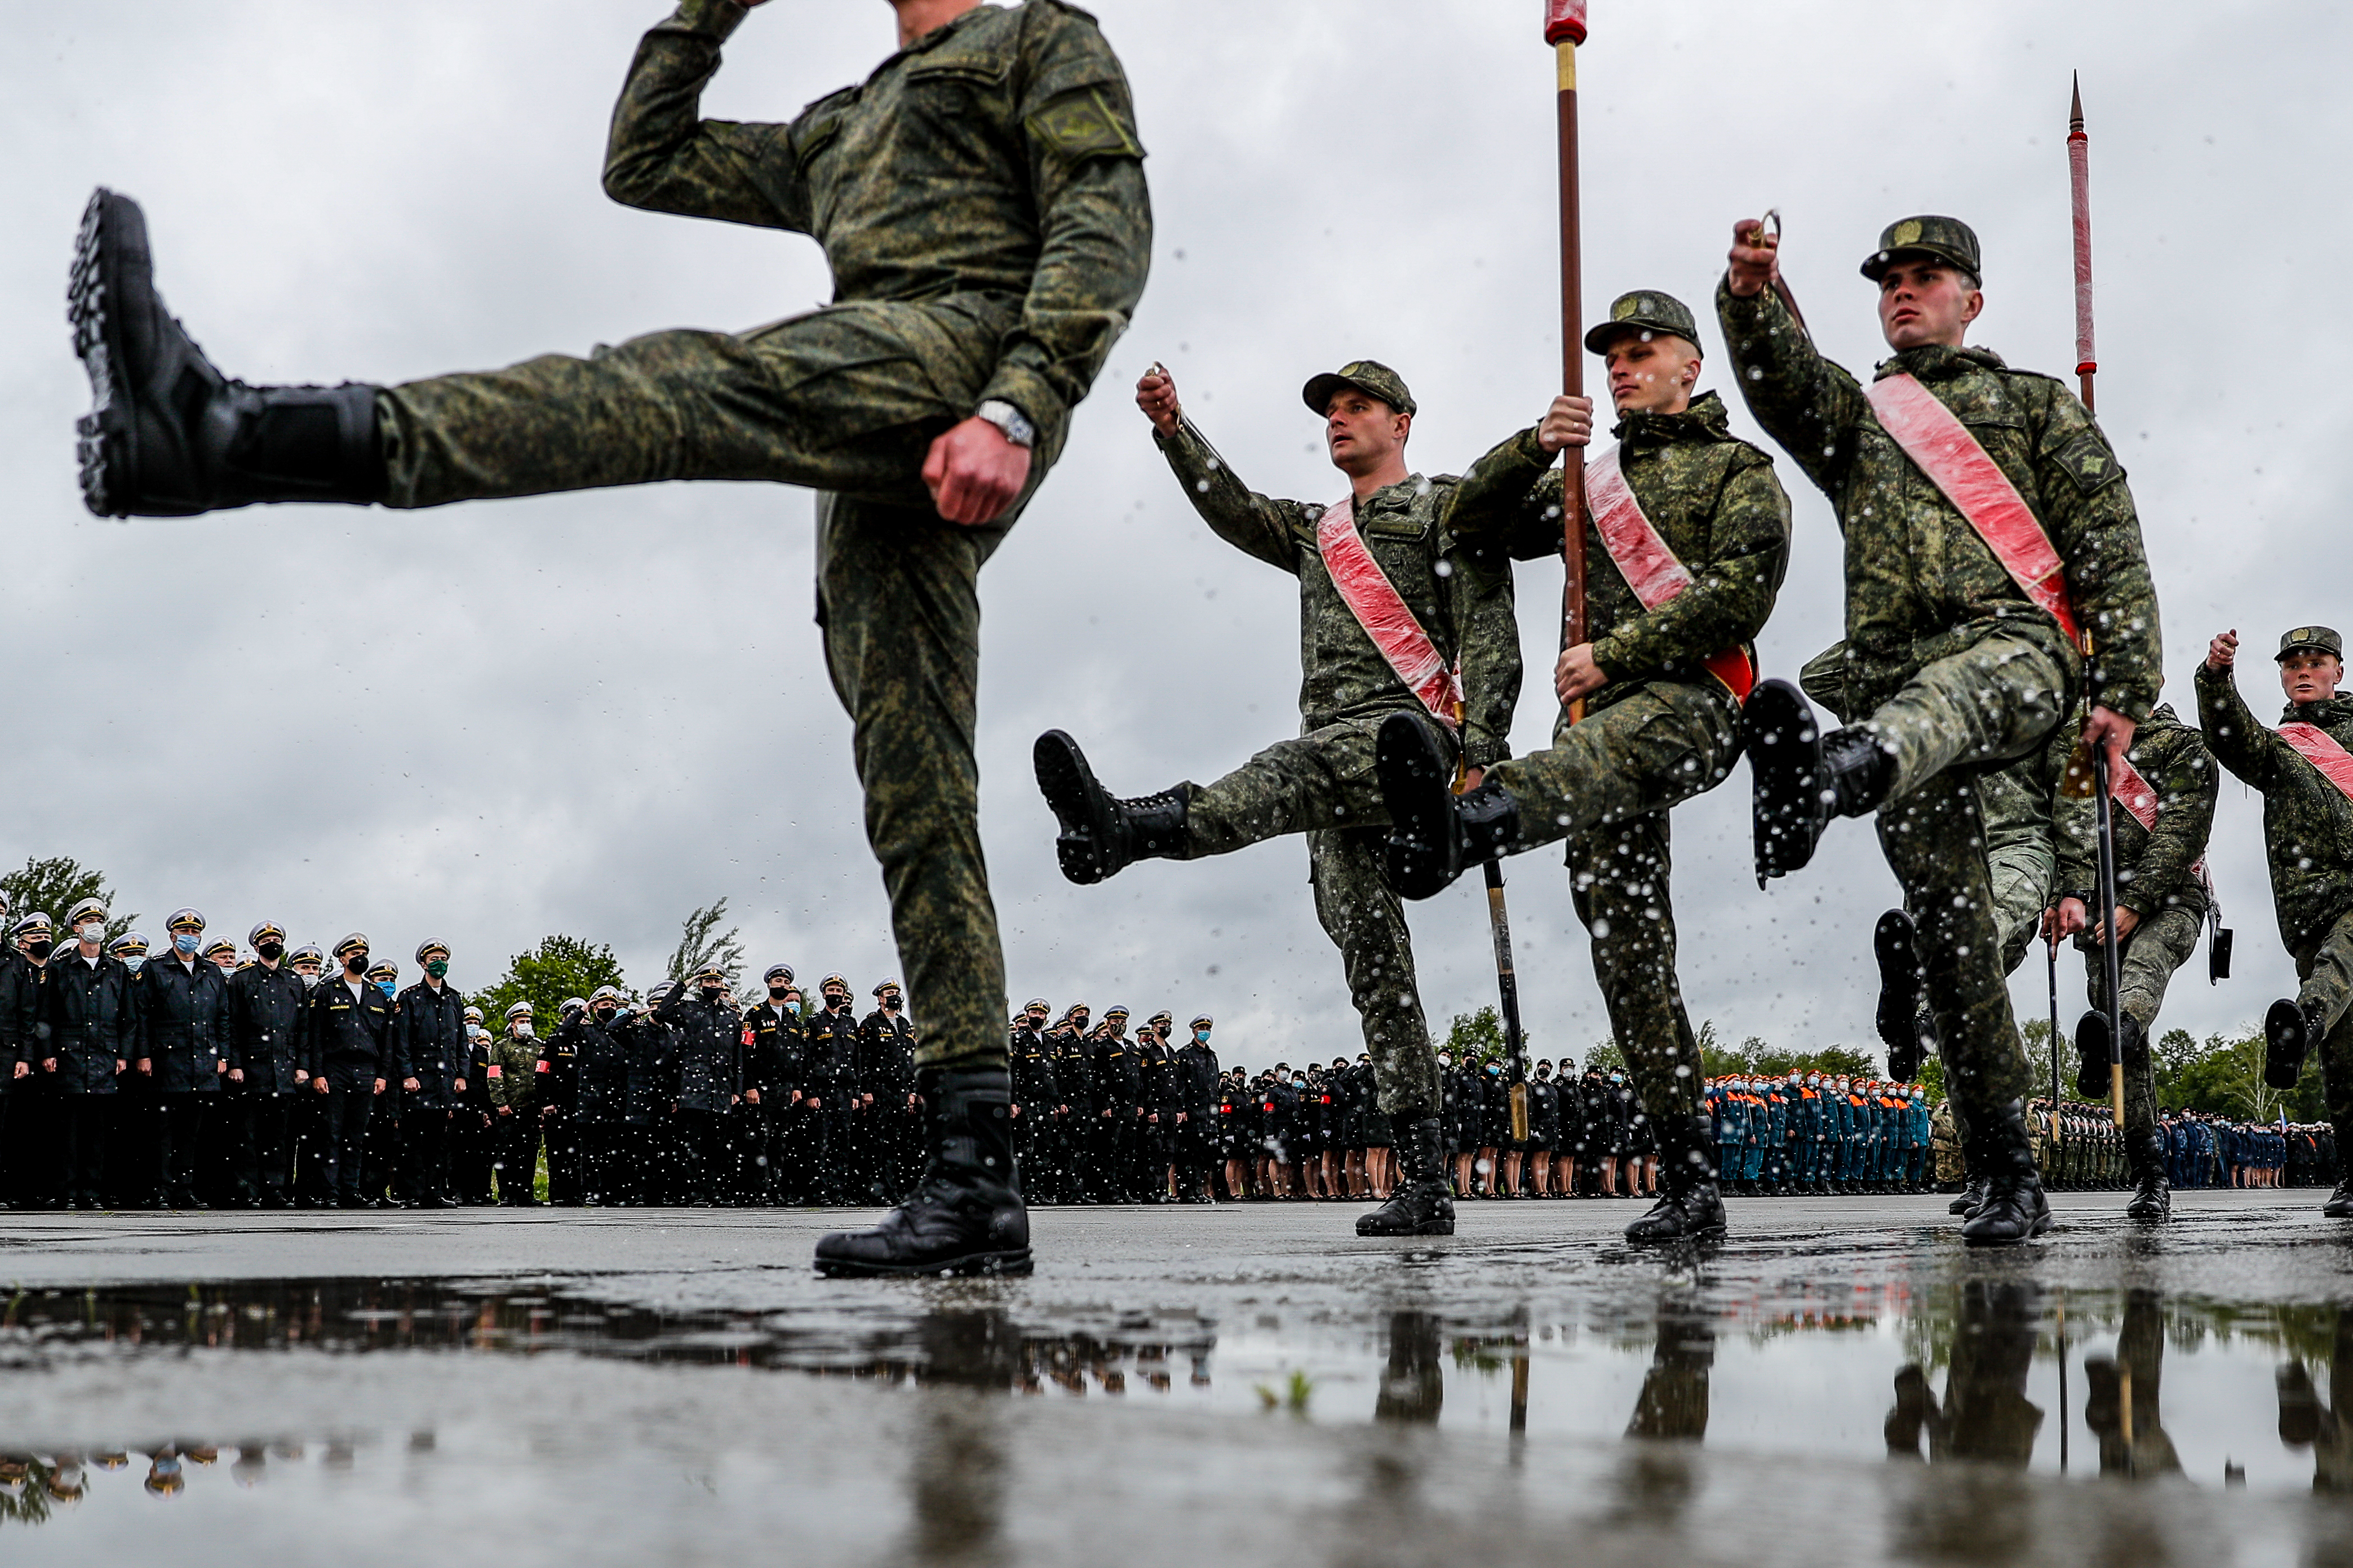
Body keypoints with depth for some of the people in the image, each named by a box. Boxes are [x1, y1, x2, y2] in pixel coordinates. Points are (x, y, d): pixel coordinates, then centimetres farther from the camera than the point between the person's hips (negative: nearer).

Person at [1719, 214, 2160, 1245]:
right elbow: (1779, 381, 5)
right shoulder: (1854, 415, 29)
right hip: (1897, 682, 3)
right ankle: (2011, 1182, 1)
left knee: (1939, 700, -41)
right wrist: (1752, 297, -17)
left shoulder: (2035, 405, 21)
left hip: (2015, 643, -3)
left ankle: (1828, 775, -76)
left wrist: (2122, 689, -2)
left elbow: (2111, 549, 11)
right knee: (1950, 930, -4)